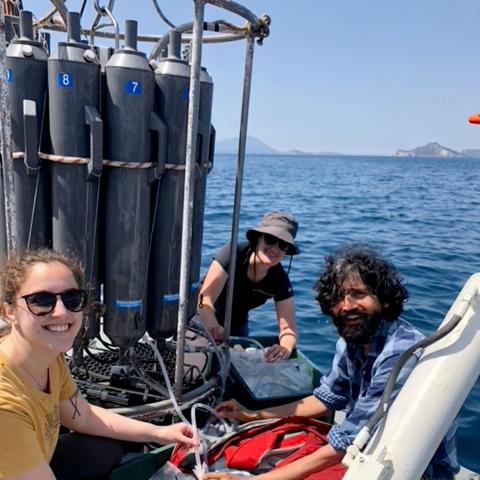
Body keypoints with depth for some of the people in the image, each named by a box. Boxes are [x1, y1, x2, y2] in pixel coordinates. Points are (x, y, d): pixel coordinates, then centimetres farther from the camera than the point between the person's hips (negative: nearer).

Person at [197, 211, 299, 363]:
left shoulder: (280, 280, -19)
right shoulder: (233, 254, -30)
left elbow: (288, 328, -20)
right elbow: (205, 298, -38)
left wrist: (285, 348, -44)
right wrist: (214, 326, -58)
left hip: (236, 326, 4)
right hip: (202, 319, -3)